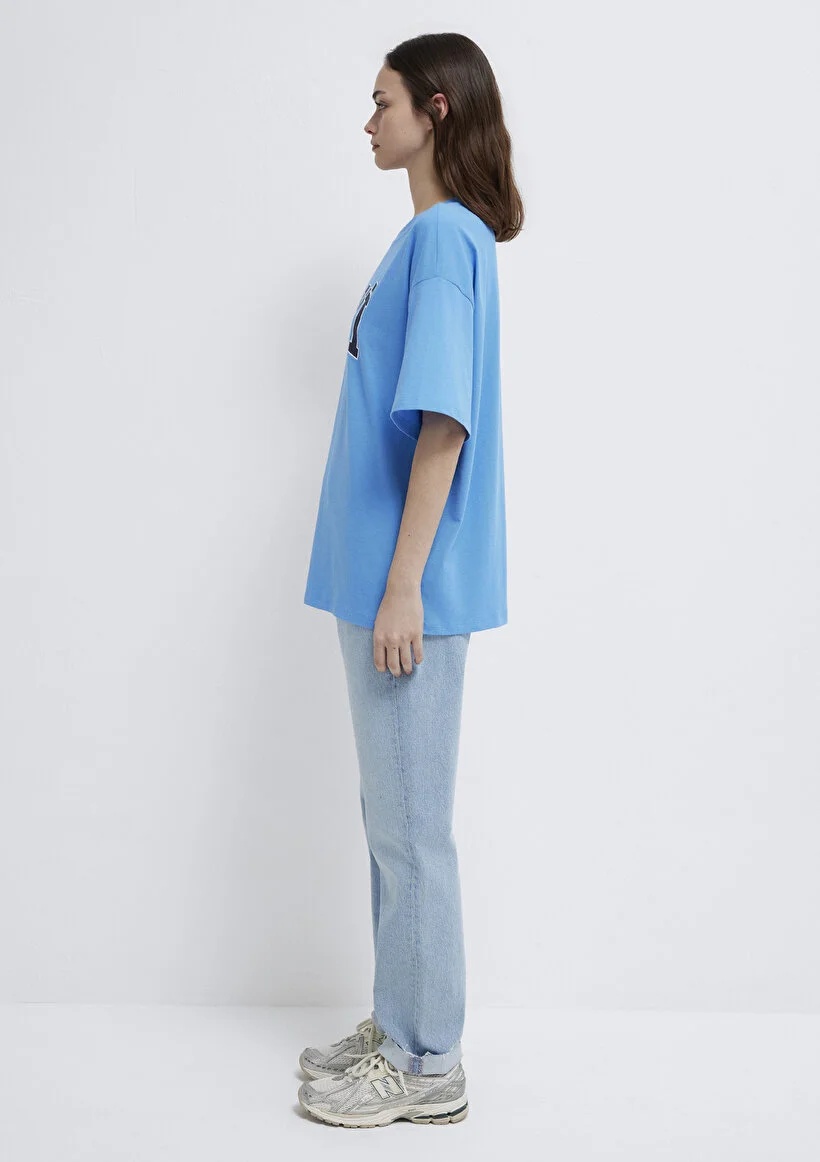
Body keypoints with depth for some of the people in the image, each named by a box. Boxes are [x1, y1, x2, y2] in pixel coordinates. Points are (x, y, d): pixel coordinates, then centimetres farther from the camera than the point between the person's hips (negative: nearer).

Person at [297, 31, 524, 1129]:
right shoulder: (437, 235, 16)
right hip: (383, 577, 10)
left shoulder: (445, 234, -13)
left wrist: (402, 585, -21)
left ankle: (427, 1065, 15)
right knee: (394, 819, 16)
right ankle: (400, 1028, 29)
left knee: (409, 824, 0)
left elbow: (444, 421, -20)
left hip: (409, 583, -10)